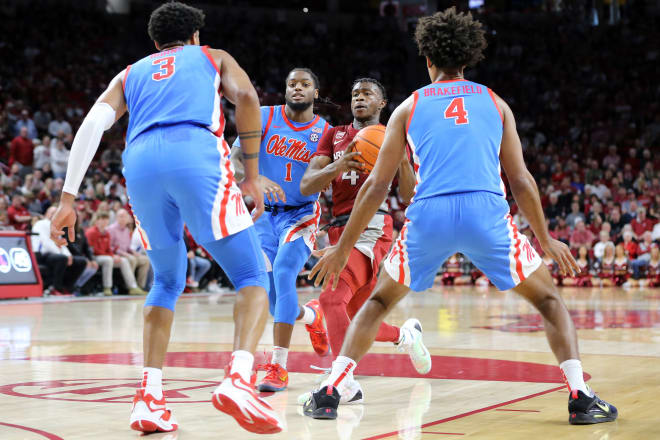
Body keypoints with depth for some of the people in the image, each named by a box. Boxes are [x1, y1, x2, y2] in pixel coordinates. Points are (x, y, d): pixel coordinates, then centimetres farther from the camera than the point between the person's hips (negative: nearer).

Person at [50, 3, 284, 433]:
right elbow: (246, 97, 7)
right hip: (196, 155, -3)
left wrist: (69, 197, 11)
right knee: (252, 277, 4)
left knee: (167, 282, 23)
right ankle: (238, 379, -22)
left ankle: (149, 397, 10)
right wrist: (252, 175, 8)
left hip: (141, 163, 3)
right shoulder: (213, 57, 29)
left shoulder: (131, 73, 34)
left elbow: (94, 122, 15)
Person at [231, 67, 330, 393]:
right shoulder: (264, 117, -3)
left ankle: (278, 366, -23)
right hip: (264, 212, 2)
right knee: (268, 285, -3)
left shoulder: (325, 132, -2)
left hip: (301, 214, -2)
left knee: (283, 273, -24)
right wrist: (257, 178, -33)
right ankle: (310, 315, 34)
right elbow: (234, 156, -13)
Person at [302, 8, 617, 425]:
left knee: (380, 301, 23)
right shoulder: (494, 103, 20)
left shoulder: (410, 106, 19)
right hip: (487, 211, 0)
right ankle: (582, 398, 6)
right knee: (549, 299, 19)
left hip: (429, 215, 1)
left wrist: (343, 247, 23)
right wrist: (546, 240, 29)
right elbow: (521, 180, 17)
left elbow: (377, 186, 16)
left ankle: (329, 393, 13)